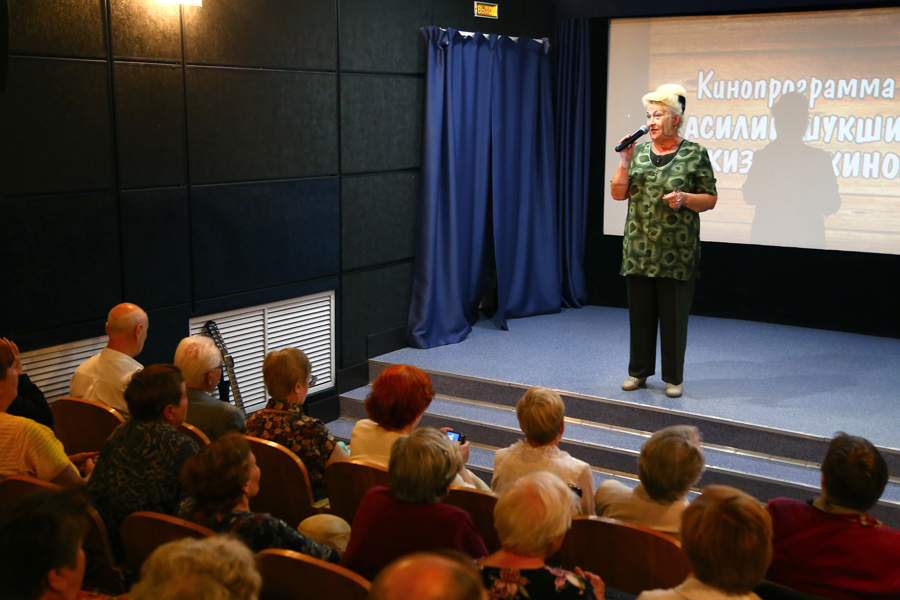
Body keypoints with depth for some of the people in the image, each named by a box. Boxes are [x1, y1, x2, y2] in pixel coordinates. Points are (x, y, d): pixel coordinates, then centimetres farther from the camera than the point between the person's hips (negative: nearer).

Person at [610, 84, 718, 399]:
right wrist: (625, 161, -6)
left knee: (674, 316, 3)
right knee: (640, 312, 9)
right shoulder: (639, 151, 9)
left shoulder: (695, 154, 0)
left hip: (677, 254, -3)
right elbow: (618, 193, 6)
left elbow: (710, 200, 1)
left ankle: (674, 377, 15)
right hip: (639, 250, 3)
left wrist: (685, 198, -17)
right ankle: (639, 371, 23)